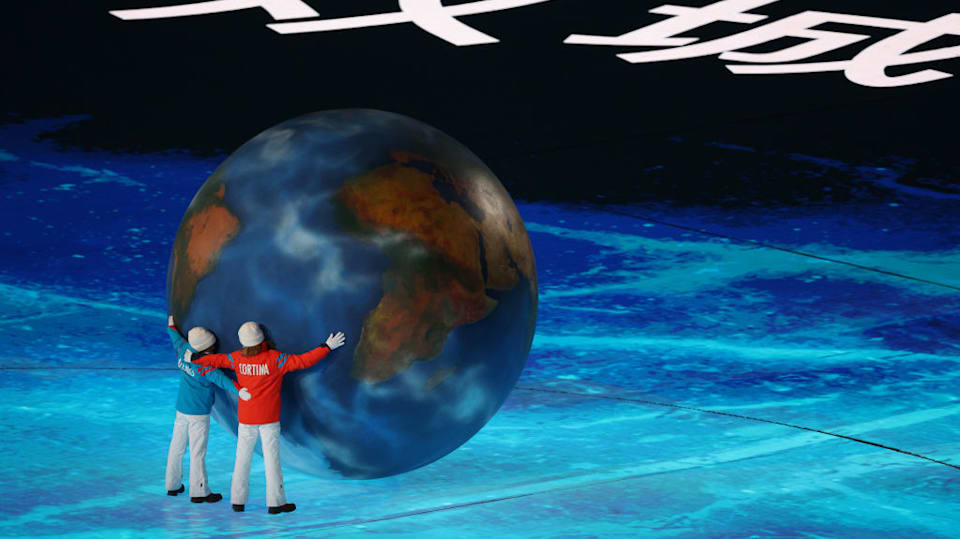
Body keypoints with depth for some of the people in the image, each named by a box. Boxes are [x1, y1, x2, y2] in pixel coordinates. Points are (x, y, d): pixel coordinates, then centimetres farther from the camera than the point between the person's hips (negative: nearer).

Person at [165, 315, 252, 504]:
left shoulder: (183, 349, -2)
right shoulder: (206, 365, -23)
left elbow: (176, 336, 18)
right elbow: (221, 379, -36)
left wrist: (171, 323, 37)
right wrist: (238, 390, -47)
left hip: (181, 409, 8)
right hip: (198, 413, -8)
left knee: (177, 447, 16)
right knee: (197, 452, -3)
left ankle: (173, 485, 27)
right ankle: (199, 492, 1)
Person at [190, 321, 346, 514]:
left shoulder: (238, 359, -3)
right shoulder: (274, 359, -15)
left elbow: (215, 359, 11)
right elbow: (302, 361, -19)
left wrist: (194, 362, 28)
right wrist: (327, 347, -14)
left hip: (246, 418, 3)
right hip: (269, 418, -3)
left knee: (242, 458, 11)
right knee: (272, 457, 1)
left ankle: (238, 501, 15)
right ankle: (275, 502, 3)